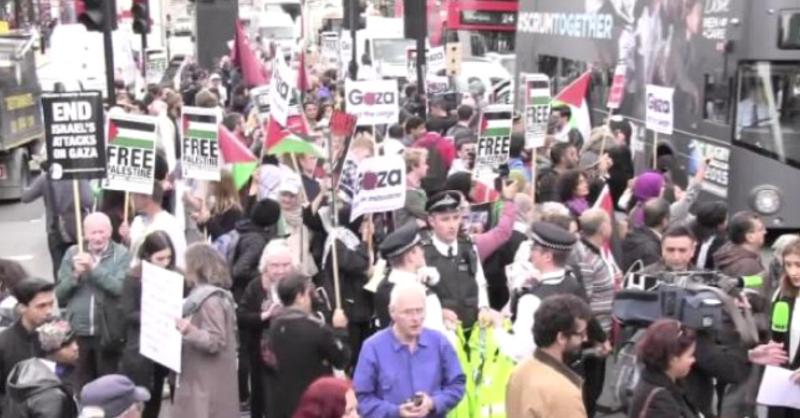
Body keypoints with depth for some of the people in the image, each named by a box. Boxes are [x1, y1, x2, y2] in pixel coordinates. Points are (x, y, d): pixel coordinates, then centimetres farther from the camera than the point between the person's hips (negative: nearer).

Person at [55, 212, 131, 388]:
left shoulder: (121, 254, -3)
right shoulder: (73, 253, 6)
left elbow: (121, 288, -16)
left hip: (108, 333, -3)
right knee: (81, 384, 14)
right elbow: (59, 293, 5)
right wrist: (75, 274, -11)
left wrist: (94, 268, -19)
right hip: (77, 331, 3)